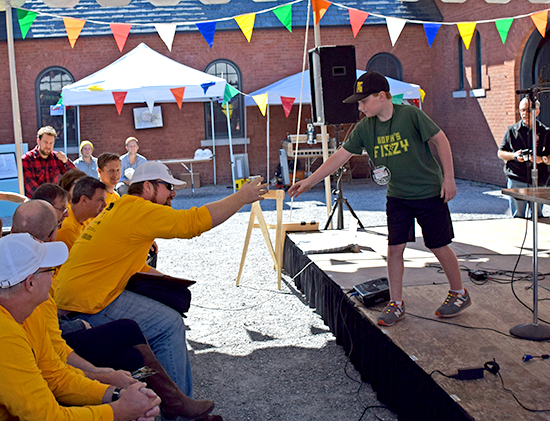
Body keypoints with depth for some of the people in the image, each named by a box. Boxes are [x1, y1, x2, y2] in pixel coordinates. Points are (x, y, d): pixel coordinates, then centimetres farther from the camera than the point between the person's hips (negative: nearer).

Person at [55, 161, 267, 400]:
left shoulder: (118, 209, 17)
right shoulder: (139, 211, -16)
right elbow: (196, 221, -20)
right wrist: (242, 197, -10)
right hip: (89, 306, -10)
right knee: (169, 325, -11)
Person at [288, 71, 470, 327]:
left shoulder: (410, 115, -16)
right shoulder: (364, 128, -4)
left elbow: (440, 140, -9)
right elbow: (340, 156, -2)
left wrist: (448, 178, -11)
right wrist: (309, 182, -7)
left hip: (429, 192, -4)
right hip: (397, 197, 4)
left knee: (439, 247, 5)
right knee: (394, 248, 0)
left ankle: (459, 294, 27)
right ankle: (396, 304, 15)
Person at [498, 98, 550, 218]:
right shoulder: (512, 130, 8)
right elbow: (500, 153, 11)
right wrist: (514, 156, -9)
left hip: (538, 182, 1)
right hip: (516, 180, 0)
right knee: (518, 216, 2)